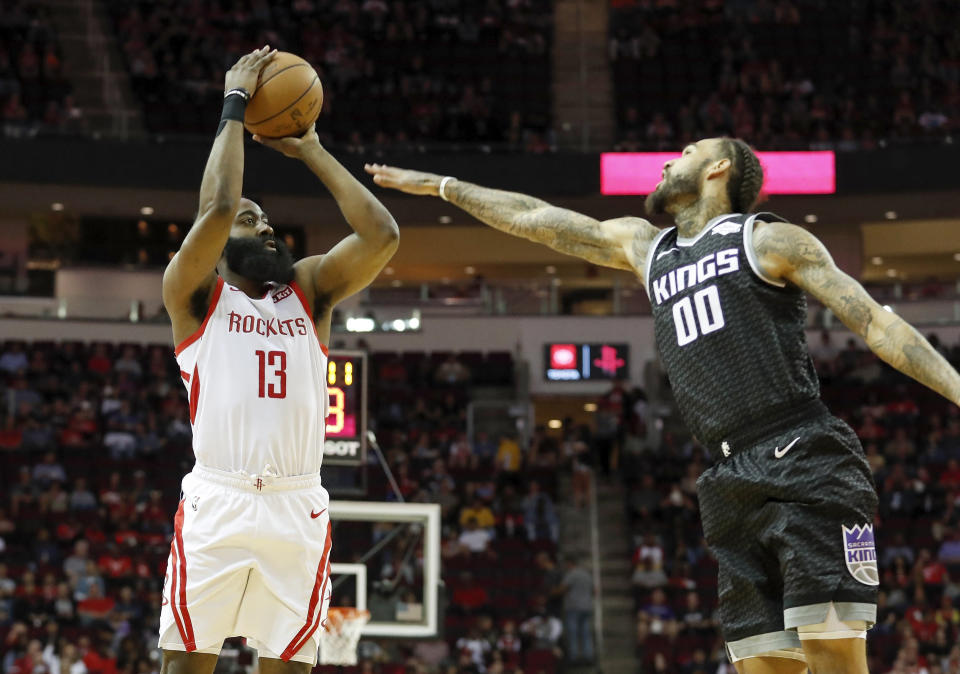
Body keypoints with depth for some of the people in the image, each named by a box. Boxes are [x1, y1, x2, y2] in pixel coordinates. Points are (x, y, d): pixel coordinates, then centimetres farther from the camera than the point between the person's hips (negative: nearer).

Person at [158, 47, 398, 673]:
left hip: (299, 509, 3)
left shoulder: (309, 288, 17)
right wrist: (235, 105, -1)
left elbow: (381, 235, 2)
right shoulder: (195, 291, 8)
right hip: (217, 503, -3)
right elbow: (217, 206, -10)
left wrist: (310, 149, 9)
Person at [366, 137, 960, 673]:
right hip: (735, 487, 6)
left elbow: (875, 321, 0)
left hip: (806, 469, -6)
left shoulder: (769, 240, 6)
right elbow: (532, 218, 31)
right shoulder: (645, 247, 24)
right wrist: (438, 184, 37)